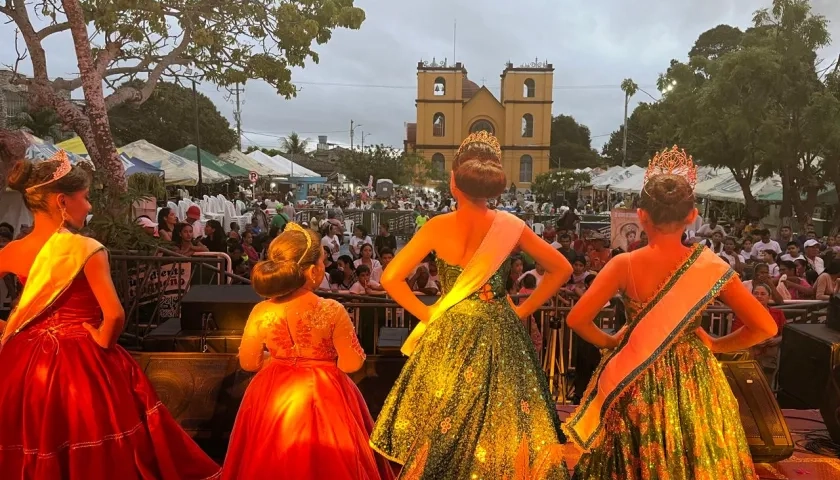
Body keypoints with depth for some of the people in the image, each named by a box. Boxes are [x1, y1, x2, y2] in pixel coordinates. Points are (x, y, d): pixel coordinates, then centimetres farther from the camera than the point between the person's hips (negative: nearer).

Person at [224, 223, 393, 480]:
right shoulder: (332, 311, -21)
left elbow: (248, 362, -1)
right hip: (325, 400, -2)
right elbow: (352, 363, -15)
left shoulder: (261, 313, -14)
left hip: (275, 398, 3)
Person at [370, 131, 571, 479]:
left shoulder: (438, 227, -11)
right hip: (501, 339, 2)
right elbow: (561, 269, 3)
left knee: (443, 434, 15)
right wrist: (523, 309, 5)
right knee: (500, 429, 16)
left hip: (450, 340, -1)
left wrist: (427, 315, -2)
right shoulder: (511, 226, -6)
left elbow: (390, 278, -11)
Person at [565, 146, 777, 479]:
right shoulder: (710, 266, -12)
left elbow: (577, 319, -16)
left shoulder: (624, 266, -16)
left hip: (633, 383, -1)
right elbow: (766, 327, -6)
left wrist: (610, 342, 2)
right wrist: (715, 345, 7)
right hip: (694, 382, 1)